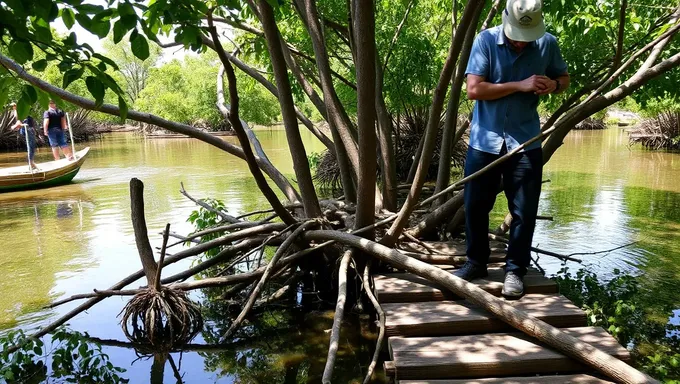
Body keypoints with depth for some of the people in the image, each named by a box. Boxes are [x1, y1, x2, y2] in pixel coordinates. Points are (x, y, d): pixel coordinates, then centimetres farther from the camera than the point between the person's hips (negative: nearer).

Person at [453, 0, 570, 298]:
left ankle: (515, 269, 18)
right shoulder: (485, 40, -8)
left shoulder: (547, 43, -1)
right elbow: (474, 89, -15)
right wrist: (521, 85, -20)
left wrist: (553, 85, -9)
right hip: (484, 141, -1)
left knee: (524, 212, 3)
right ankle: (476, 262, 27)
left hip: (525, 142, 1)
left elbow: (564, 77, 15)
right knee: (475, 206, 9)